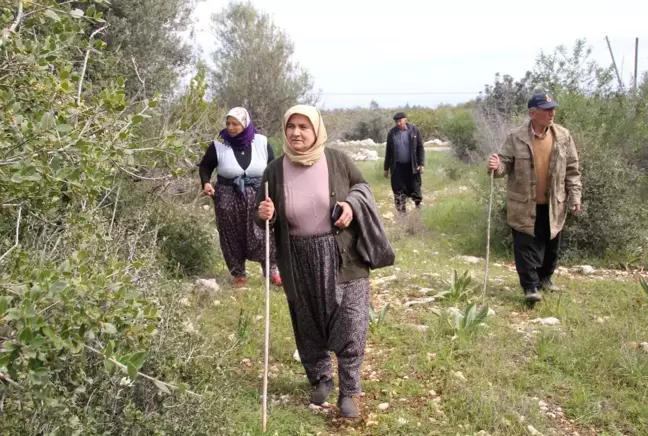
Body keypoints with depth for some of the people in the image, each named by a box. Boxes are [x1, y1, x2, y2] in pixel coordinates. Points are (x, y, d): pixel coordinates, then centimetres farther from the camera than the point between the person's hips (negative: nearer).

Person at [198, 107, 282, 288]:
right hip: (228, 199, 0)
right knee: (232, 239, 9)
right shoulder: (218, 145, -6)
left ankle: (272, 271, 18)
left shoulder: (261, 143, -3)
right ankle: (238, 274, 25)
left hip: (257, 198, 0)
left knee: (262, 236, 0)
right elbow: (205, 166, 7)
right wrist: (206, 183, -12)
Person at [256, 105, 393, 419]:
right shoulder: (275, 171, -3)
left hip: (344, 258, -1)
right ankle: (320, 380, 38)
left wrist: (352, 204, -13)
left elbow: (361, 186, 8)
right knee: (310, 326, 15)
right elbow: (263, 217, 6)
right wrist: (264, 215, -18)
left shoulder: (337, 160, -7)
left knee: (351, 325, -1)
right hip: (301, 263, 2)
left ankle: (349, 392, 14)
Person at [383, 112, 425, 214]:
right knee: (399, 192, 5)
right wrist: (386, 168, 8)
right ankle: (401, 214, 15)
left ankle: (419, 209, 22)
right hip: (397, 167, 2)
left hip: (412, 166, -2)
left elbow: (420, 148, 0)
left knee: (415, 190, 4)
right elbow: (388, 151, 8)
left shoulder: (414, 130, -3)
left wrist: (421, 164, -7)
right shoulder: (392, 133, 1)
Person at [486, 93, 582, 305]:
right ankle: (531, 287, 3)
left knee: (551, 246, 15)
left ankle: (544, 277, 36)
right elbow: (506, 163, -3)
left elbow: (572, 169, 4)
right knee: (526, 247, -4)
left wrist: (575, 196, -1)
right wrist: (497, 166, -27)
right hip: (524, 205, -3)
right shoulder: (516, 137, -8)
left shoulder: (563, 136, -1)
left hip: (553, 204, 3)